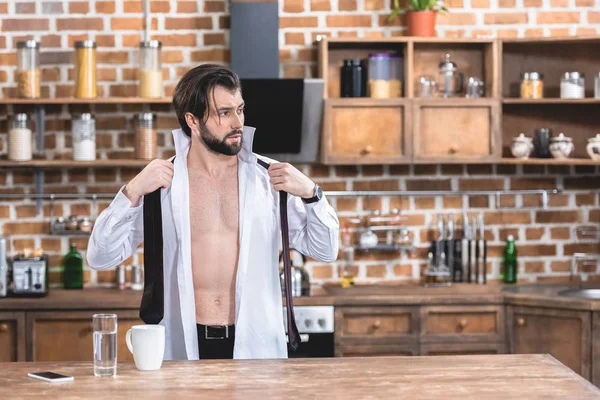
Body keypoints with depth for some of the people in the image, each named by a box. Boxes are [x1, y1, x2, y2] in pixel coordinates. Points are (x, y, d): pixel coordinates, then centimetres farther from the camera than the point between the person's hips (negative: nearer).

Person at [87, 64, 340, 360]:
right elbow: (100, 258, -3)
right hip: (184, 346, 0)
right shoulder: (160, 183, 1)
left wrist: (309, 192, -11)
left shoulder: (268, 177, 1)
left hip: (256, 345, 1)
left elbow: (325, 251, 5)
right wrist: (132, 192, -14)